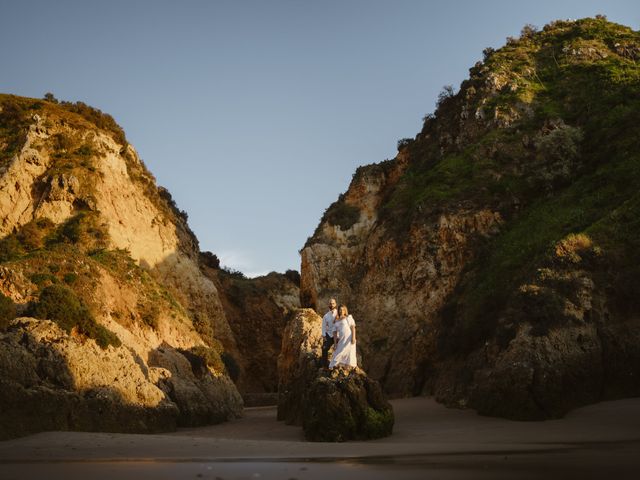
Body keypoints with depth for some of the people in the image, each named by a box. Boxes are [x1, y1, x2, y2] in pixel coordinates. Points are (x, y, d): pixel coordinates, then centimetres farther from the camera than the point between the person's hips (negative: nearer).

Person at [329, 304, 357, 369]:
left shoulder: (349, 318, 5)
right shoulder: (336, 322, 16)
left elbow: (353, 328, -5)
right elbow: (335, 333, 11)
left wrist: (353, 338, -18)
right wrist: (335, 344, 4)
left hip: (349, 339, -4)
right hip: (341, 340, 4)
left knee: (349, 355, -7)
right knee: (338, 355, -1)